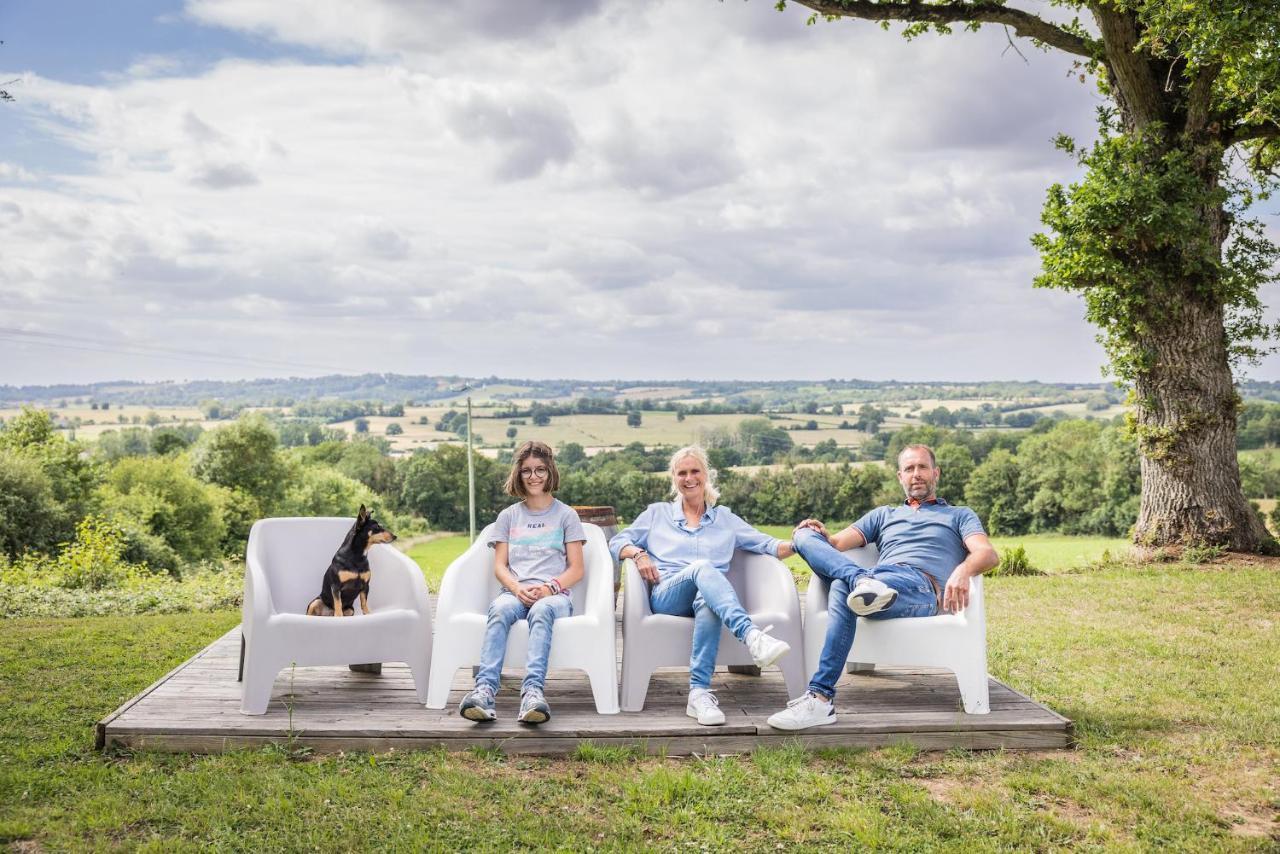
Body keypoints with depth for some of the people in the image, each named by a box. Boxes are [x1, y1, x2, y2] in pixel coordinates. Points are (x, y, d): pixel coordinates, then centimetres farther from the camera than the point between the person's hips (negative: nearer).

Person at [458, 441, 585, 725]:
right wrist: (518, 588, -10)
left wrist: (550, 587, -11)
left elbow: (576, 570, 9)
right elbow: (500, 566, 13)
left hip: (554, 594, -1)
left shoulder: (566, 515, 16)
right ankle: (484, 690, -52)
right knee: (500, 609, -35)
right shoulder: (508, 516, 22)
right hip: (515, 592, 1)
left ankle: (532, 691, -55)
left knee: (541, 610, -38)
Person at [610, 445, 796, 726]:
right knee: (702, 566, -36)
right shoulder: (657, 513, 24)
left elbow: (767, 544, 16)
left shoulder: (725, 519, 25)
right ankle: (751, 635, -58)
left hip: (710, 597, 1)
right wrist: (638, 554, -3)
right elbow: (617, 542, 19)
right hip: (666, 596, -1)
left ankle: (699, 693, -49)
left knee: (707, 604, -40)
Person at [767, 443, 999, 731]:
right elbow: (837, 543, 23)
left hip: (922, 588, -4)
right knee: (805, 535, -14)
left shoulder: (959, 515, 26)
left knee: (842, 588, -36)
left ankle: (821, 699, -39)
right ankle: (861, 580, -42)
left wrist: (963, 570, -20)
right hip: (881, 581, 4)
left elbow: (988, 554, 6)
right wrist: (821, 536, -3)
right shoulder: (883, 515, 37)